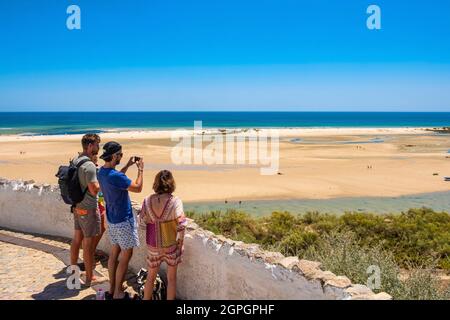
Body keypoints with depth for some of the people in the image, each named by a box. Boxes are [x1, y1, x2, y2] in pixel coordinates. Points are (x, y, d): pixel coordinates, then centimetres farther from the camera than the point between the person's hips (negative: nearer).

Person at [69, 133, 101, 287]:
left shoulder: (75, 160, 5)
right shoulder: (89, 165, -23)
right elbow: (94, 190, -25)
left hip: (77, 206, 8)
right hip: (88, 209, -8)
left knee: (77, 238, 20)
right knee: (88, 244, 2)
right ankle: (89, 278, 13)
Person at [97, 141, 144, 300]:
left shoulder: (101, 172, 1)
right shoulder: (115, 176, -28)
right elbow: (138, 188, -20)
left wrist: (128, 165, 15)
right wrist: (140, 169, -9)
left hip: (112, 219, 9)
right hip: (123, 220, -9)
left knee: (114, 252, 17)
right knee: (126, 255, 3)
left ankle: (112, 288, 27)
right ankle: (118, 292, 11)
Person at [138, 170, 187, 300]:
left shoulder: (147, 200, -9)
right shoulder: (175, 201, -17)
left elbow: (141, 222, -1)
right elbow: (181, 226, -17)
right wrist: (180, 244, -5)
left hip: (153, 246, 3)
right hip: (171, 245, -2)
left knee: (151, 277, 21)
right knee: (171, 278, 15)